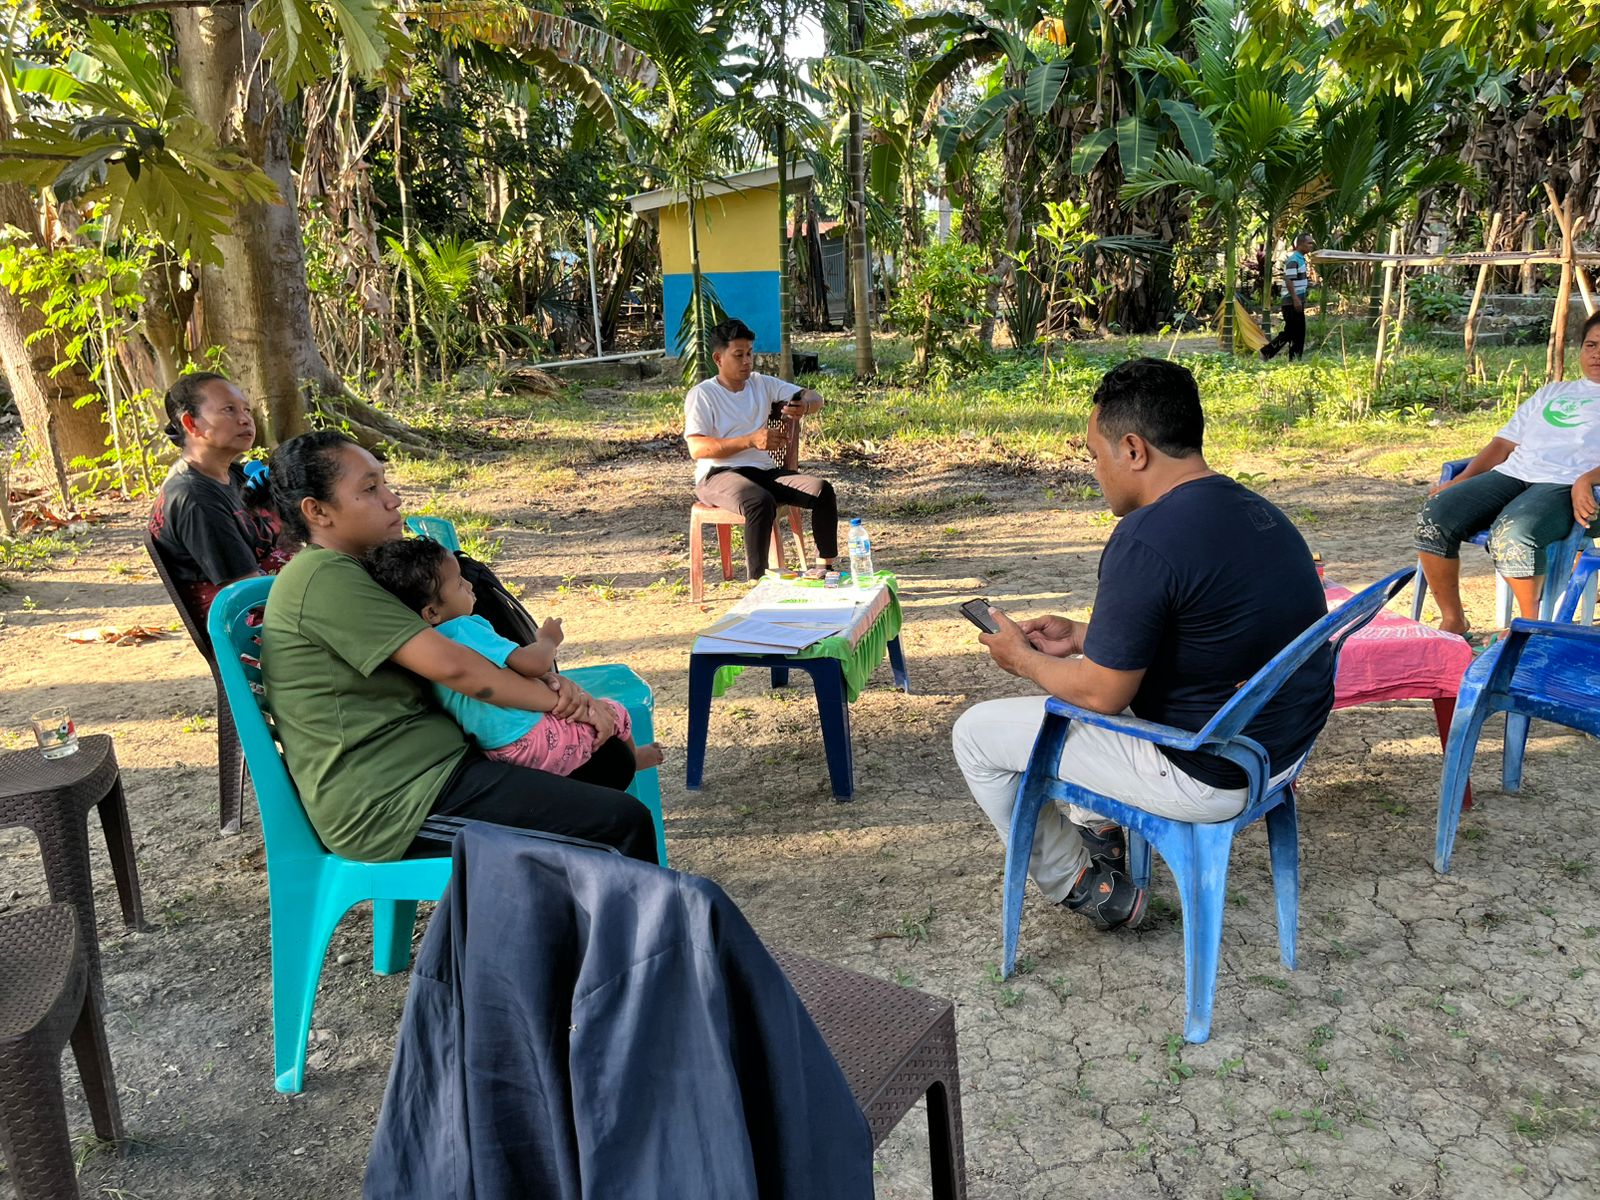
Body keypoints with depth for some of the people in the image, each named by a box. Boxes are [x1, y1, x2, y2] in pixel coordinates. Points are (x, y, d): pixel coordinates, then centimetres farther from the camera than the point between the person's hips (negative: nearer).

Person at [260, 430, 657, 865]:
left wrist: (546, 679, -3)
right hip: (393, 803, -10)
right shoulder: (323, 579, -17)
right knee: (624, 821, -15)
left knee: (608, 758, 16)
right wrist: (557, 700, -12)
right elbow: (449, 664, -23)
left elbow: (469, 645, 14)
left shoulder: (350, 570, 14)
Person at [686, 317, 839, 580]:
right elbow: (697, 448, -17)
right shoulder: (702, 395, -4)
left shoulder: (762, 384, 13)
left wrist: (805, 405, -18)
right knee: (761, 502, -38)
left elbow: (814, 398, 10)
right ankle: (757, 580, -30)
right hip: (718, 476, -6)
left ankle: (825, 566, -9)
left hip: (764, 472, 6)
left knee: (822, 489, -17)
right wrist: (750, 440, -28)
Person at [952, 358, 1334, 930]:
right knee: (1080, 665, 29)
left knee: (977, 733, 3)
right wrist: (1082, 636, 14)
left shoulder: (1147, 540, -26)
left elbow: (1103, 695, -19)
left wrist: (1024, 659, -1)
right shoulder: (1257, 511, 3)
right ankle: (1099, 827, 38)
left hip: (1208, 776, -9)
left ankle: (1081, 888, 19)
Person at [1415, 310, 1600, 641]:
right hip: (1513, 474, 5)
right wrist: (1461, 481, 9)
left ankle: (1531, 623, -14)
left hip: (1566, 487, -5)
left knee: (1511, 533, -38)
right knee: (1433, 517, -22)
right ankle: (1452, 622, -10)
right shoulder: (1551, 392, 32)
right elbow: (1505, 442, 24)